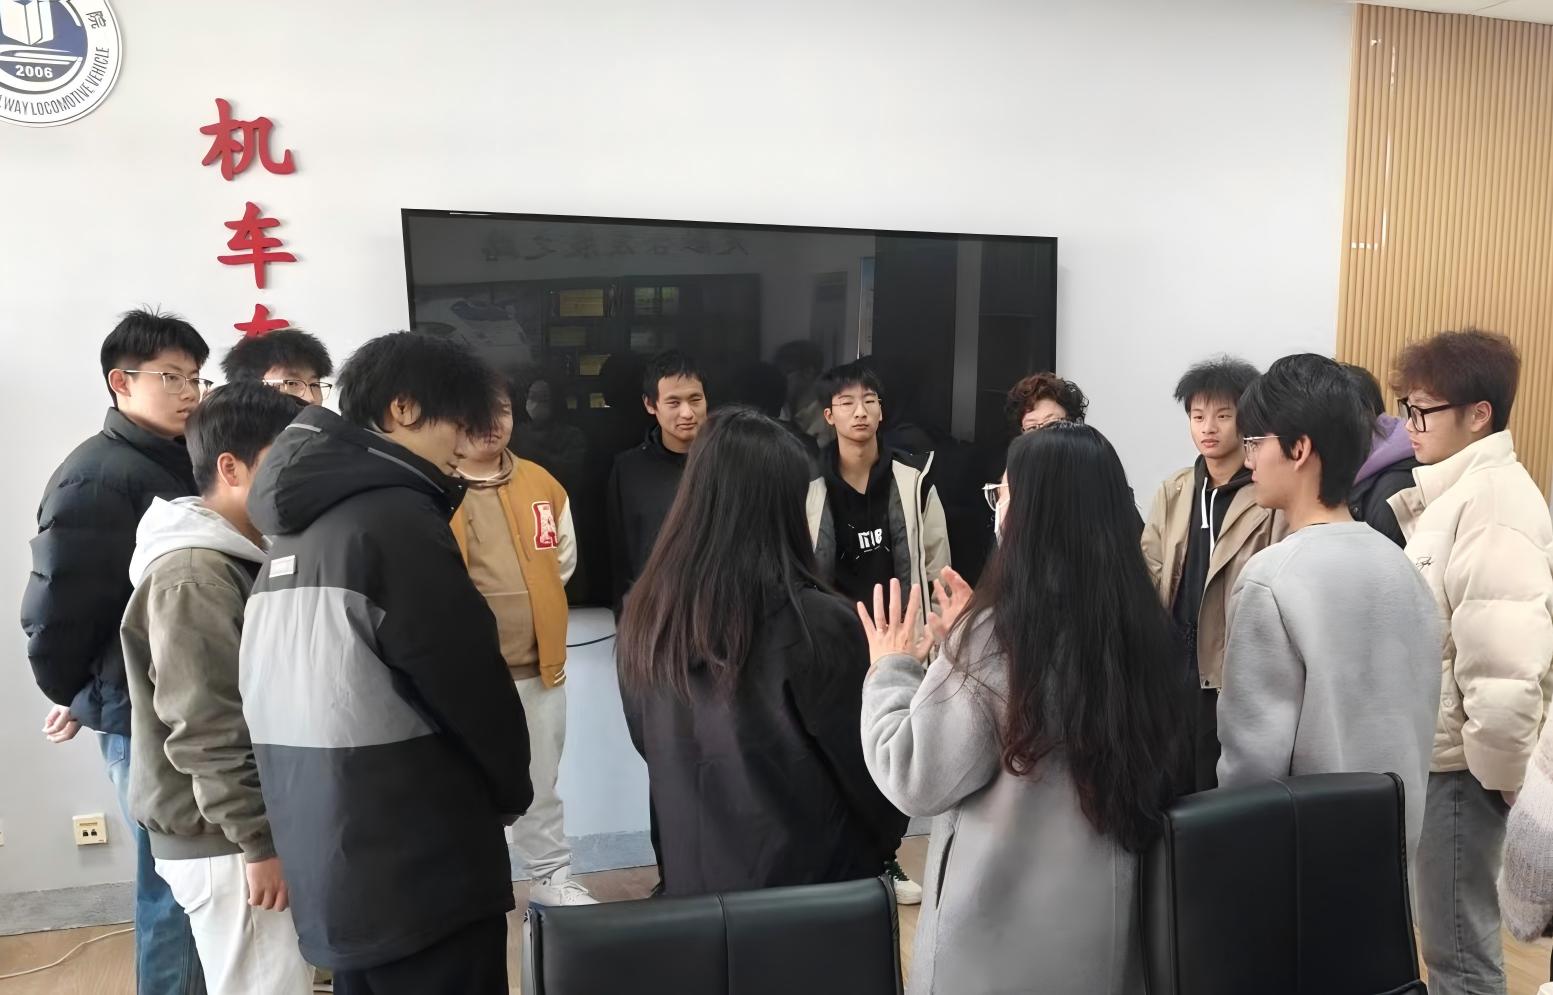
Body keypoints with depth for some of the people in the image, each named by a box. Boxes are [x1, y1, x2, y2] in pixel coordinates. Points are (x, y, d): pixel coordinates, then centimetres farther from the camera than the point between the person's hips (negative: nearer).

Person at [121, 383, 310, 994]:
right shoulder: (192, 576, -19)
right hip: (225, 841, -9)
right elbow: (205, 732, -23)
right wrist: (259, 841, -19)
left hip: (248, 828, 9)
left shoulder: (242, 558, 11)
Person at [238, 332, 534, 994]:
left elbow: (298, 692, 14)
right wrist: (512, 790, 3)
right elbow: (469, 681, -15)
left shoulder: (299, 524, 10)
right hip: (418, 871, -9)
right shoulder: (394, 516, -17)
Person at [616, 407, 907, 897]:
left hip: (692, 874, 4)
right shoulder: (814, 623, -24)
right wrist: (886, 838, 7)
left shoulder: (647, 613, -7)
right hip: (812, 875, -4)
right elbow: (864, 762, -13)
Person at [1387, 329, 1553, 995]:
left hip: (1460, 761, -9)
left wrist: (1497, 769, -16)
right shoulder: (1456, 488, 10)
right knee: (1448, 934, 20)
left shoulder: (1494, 500, -20)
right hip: (1438, 750, 9)